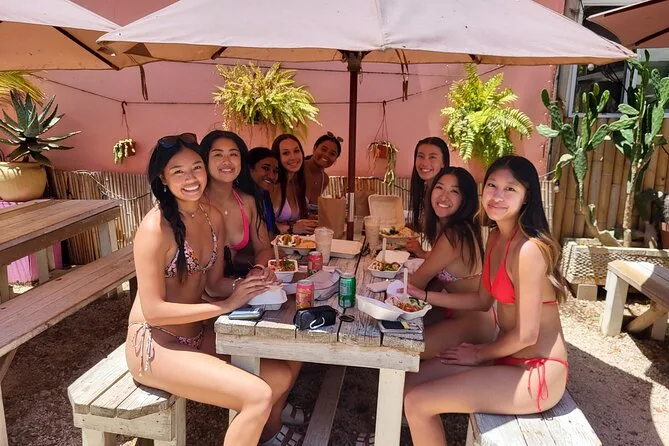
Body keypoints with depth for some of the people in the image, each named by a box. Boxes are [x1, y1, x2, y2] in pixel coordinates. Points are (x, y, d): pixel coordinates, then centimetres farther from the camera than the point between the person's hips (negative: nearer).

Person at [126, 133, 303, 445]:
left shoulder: (213, 217, 1)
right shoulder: (155, 227, -21)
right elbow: (154, 311, -22)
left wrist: (245, 285, -13)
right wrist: (227, 305, -23)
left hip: (197, 334, 7)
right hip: (155, 346, -7)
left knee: (280, 376, 5)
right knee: (258, 396, -21)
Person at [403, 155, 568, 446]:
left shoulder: (528, 249, -24)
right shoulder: (496, 236, 5)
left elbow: (526, 334, -21)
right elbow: (482, 300, 13)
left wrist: (479, 354, -5)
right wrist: (424, 296, 5)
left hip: (537, 372, -9)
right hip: (508, 357, 9)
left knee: (417, 402, -12)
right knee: (412, 382, 7)